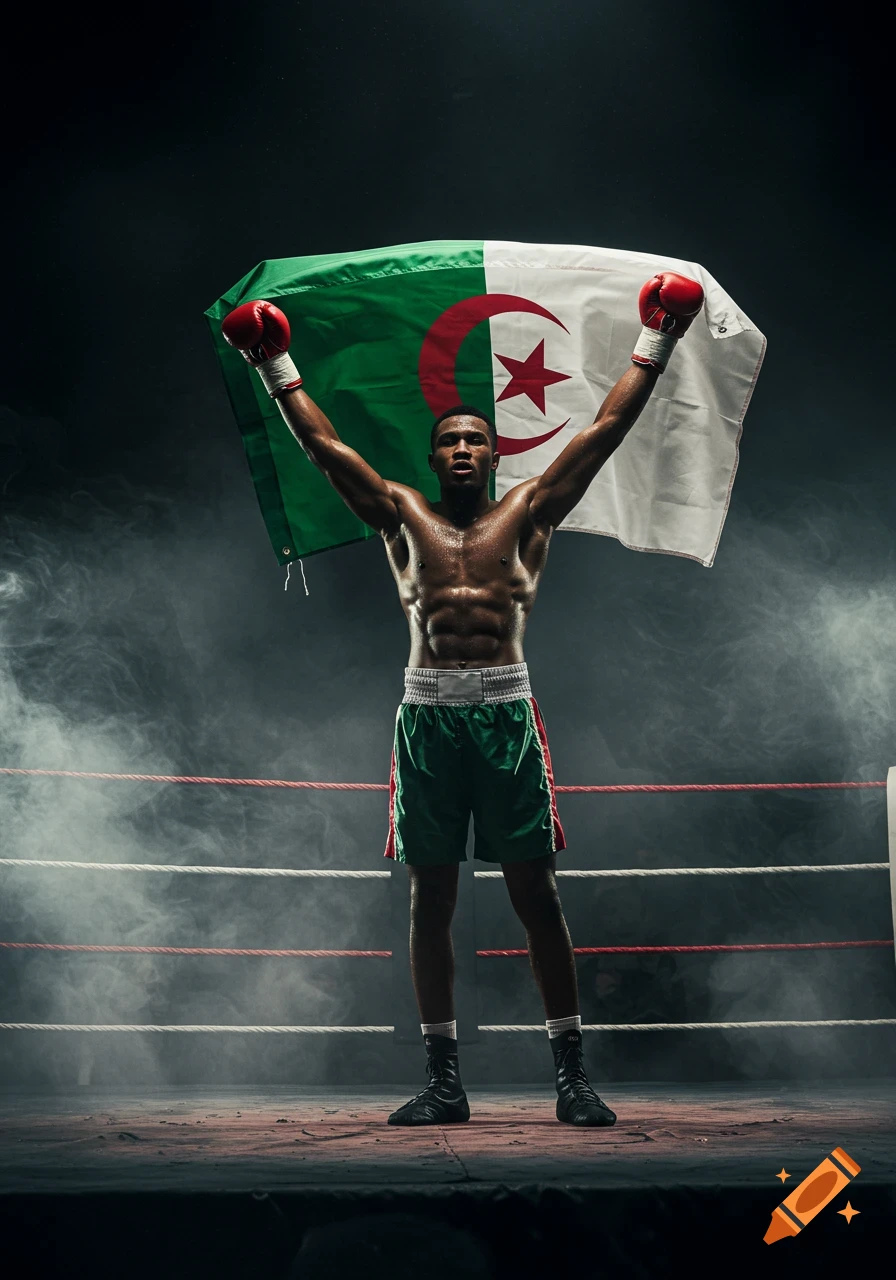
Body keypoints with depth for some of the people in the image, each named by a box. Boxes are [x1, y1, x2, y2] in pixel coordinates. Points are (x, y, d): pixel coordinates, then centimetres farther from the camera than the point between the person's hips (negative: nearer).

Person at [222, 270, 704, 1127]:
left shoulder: (530, 511, 13)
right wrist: (277, 367, 22)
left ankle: (571, 1073, 5)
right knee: (430, 898, 3)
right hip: (427, 713, 2)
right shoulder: (403, 516, 16)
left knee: (535, 894, -1)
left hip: (506, 711, -1)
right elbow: (322, 444, 19)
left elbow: (606, 429, 13)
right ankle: (443, 1079, 10)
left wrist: (653, 346, 13)